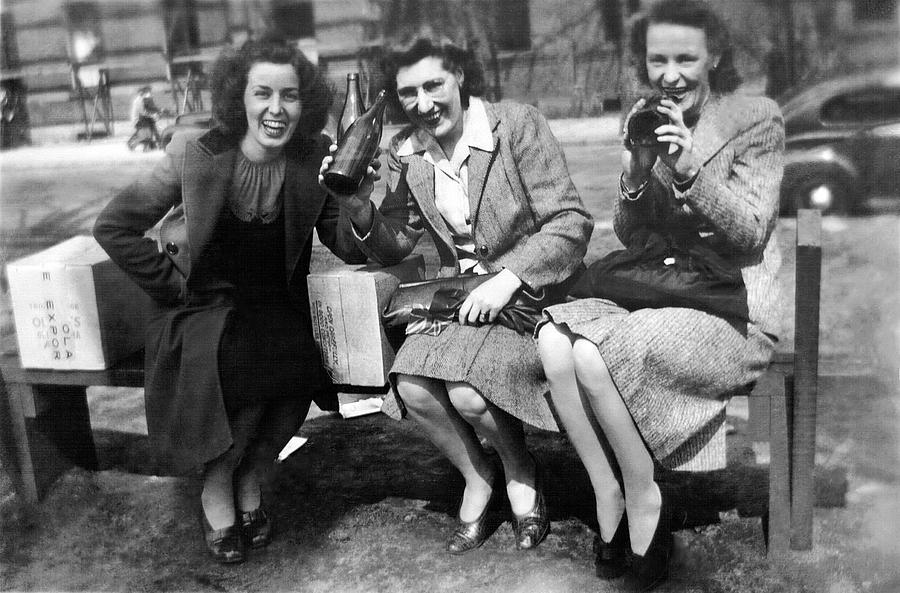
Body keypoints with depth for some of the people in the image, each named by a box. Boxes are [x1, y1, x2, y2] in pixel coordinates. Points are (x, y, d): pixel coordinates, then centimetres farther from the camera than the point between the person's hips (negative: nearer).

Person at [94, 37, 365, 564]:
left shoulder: (316, 157, -6)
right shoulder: (196, 154, -11)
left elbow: (350, 249, -7)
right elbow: (113, 227, -3)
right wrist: (173, 283, -6)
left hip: (280, 308, 2)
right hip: (206, 307, -1)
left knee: (294, 359, -28)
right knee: (232, 358, -31)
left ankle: (248, 479, 0)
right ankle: (217, 487, -3)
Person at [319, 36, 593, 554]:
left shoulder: (518, 125, -10)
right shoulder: (406, 153, 4)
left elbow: (572, 221, -14)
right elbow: (395, 245, 8)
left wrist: (507, 280, -25)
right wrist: (359, 211, -14)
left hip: (531, 291, -5)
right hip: (458, 296, 5)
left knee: (467, 391, -27)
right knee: (411, 385, -20)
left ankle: (520, 470, 9)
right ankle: (477, 475, 10)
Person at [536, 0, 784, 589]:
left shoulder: (757, 118, -3)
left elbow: (750, 233, -9)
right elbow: (629, 235, 7)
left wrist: (691, 170, -23)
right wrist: (638, 170, -13)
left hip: (735, 308, -5)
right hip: (658, 292, 5)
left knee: (595, 355, -29)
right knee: (553, 337, -23)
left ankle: (644, 499, -6)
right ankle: (608, 496, -11)